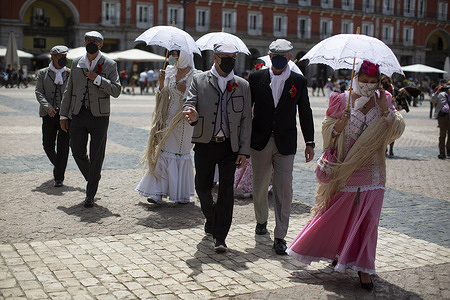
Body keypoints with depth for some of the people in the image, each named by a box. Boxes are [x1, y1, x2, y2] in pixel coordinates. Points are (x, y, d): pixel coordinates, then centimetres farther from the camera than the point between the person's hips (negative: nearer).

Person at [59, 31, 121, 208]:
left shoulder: (109, 65, -2)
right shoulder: (76, 63, 9)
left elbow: (116, 91, -10)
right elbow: (69, 91, 12)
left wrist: (98, 79, -20)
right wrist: (63, 115, 10)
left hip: (99, 116, -3)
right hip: (78, 115, 3)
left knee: (96, 156, 0)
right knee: (77, 152, 1)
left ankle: (90, 194, 10)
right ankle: (92, 179, 30)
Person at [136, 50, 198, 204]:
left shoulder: (195, 75, -5)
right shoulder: (170, 71, 8)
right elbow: (163, 95, 8)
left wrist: (184, 90, -21)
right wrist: (161, 81, -7)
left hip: (184, 118, -4)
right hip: (170, 116, 4)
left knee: (182, 153, 3)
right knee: (164, 151, -2)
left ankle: (182, 193, 16)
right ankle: (159, 193, -1)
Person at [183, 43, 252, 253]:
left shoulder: (243, 85, 6)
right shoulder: (199, 81, 4)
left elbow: (246, 120, 5)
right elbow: (189, 104, -3)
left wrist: (244, 151, -1)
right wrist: (192, 114, -29)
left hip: (230, 146, 0)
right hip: (204, 144, 0)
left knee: (226, 189, -5)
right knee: (202, 187, 8)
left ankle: (220, 237, 3)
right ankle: (211, 218, 38)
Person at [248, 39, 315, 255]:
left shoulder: (299, 82, 3)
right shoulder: (256, 78, 2)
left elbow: (305, 114, 7)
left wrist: (309, 143, 4)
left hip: (285, 143, -1)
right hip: (260, 141, 1)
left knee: (284, 190, -5)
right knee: (259, 186, 14)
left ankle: (280, 237, 1)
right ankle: (261, 220, 40)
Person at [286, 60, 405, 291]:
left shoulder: (383, 101, 6)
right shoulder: (342, 101, -1)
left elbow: (397, 131, -2)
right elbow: (326, 131, -1)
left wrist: (385, 109, -14)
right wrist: (339, 125, -21)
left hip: (372, 174, 2)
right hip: (345, 172, -1)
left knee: (368, 219, 0)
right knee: (336, 214, 6)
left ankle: (363, 267, 10)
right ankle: (334, 251, 33)